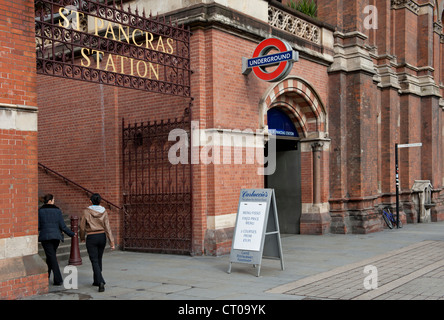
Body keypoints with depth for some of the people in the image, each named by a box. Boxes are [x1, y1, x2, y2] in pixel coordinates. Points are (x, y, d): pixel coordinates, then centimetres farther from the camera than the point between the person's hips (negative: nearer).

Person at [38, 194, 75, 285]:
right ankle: (46, 275, 37)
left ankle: (58, 280, -10)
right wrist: (72, 234, 10)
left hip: (45, 236, -2)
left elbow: (38, 226, -6)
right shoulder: (57, 210, 0)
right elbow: (62, 226, -2)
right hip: (56, 236, 2)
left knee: (52, 257, -3)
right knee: (51, 255, 21)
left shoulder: (40, 211, -3)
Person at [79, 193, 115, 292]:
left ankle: (101, 282, -20)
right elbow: (107, 227, -8)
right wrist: (111, 241, -9)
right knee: (99, 259, 20)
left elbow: (82, 227, -4)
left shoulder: (86, 211, -9)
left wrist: (82, 237, 14)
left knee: (94, 261, -3)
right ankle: (96, 280, 31)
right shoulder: (104, 212, -3)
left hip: (91, 238, -4)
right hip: (102, 237, 4)